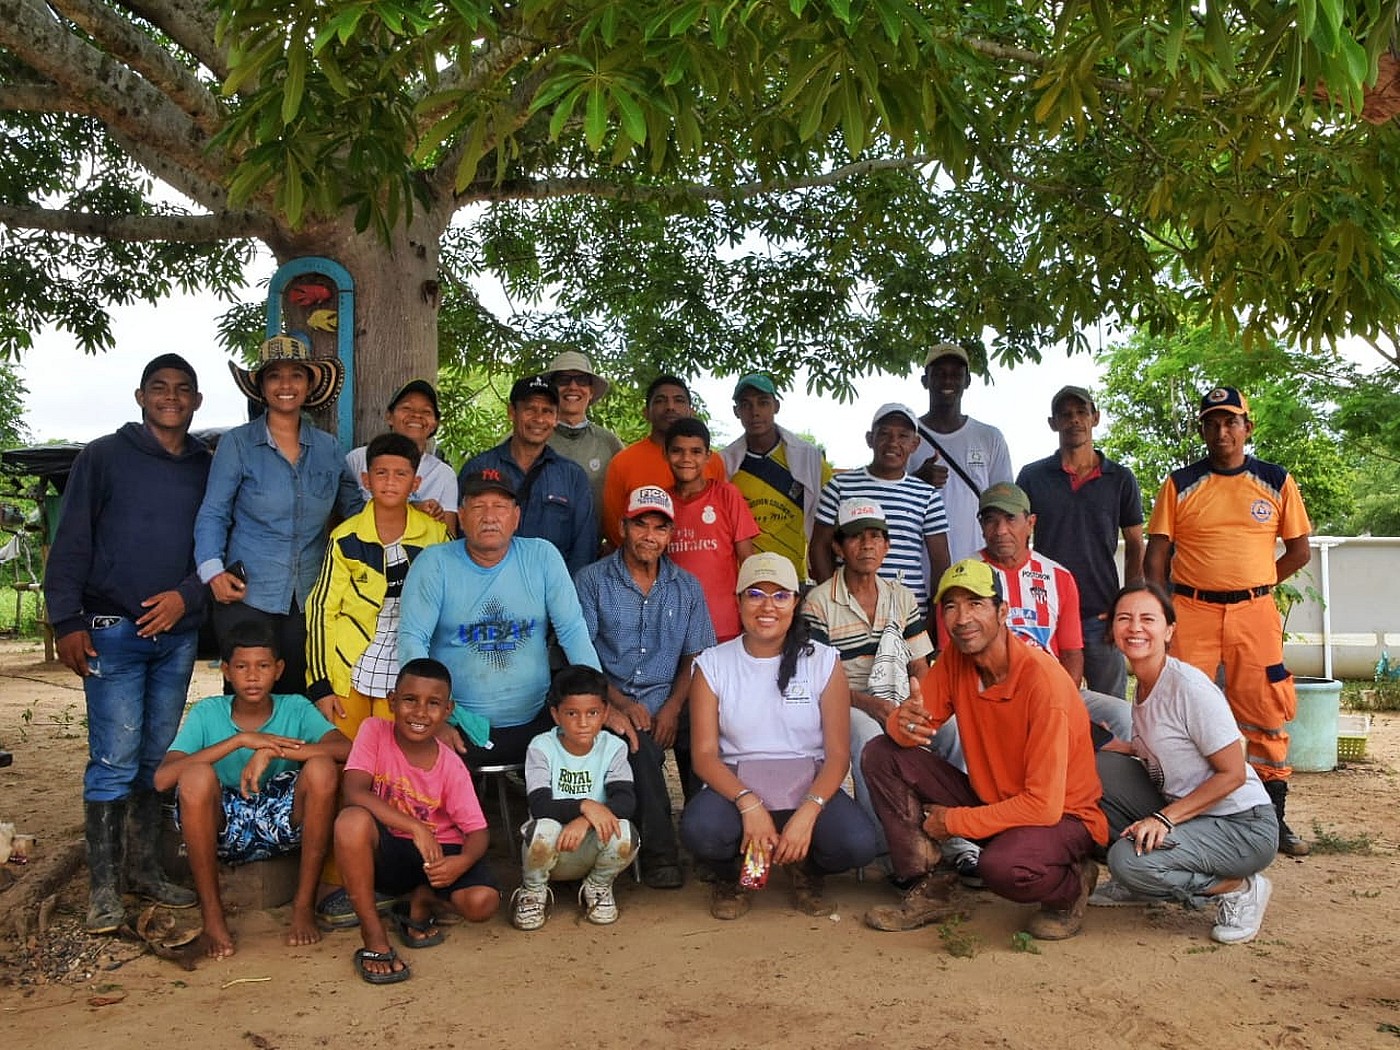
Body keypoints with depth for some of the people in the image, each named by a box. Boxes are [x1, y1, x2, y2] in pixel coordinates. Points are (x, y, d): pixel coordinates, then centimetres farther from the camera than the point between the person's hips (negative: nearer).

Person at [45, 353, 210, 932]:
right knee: (115, 759, -6)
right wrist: (67, 622, -9)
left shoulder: (208, 468, 9)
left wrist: (188, 596, -6)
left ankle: (143, 867, 22)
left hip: (178, 632, 4)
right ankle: (103, 888, 2)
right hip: (113, 630, -4)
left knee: (159, 755, 10)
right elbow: (70, 545, -2)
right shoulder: (103, 457, 1)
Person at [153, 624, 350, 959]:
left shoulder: (296, 708, -4)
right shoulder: (207, 713, -4)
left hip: (282, 824, 1)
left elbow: (347, 749, -22)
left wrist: (272, 751, -28)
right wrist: (240, 740, -26)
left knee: (322, 768, -27)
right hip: (224, 828, 0)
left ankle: (304, 906, -12)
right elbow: (162, 778, -20)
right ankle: (212, 914, -13)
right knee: (196, 777, -30)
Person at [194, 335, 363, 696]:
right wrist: (213, 570, -15)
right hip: (247, 597, -3)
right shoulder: (237, 443, 1)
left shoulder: (328, 448, 9)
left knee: (297, 696, 7)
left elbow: (354, 507, 14)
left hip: (310, 599, 3)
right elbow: (213, 514, 0)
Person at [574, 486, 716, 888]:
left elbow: (694, 657, 10)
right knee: (640, 746, -34)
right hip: (615, 702, -2)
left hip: (670, 703, 3)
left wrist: (673, 707, -8)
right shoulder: (592, 581, 5)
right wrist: (621, 703, -13)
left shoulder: (687, 587, 14)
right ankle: (658, 854, -20)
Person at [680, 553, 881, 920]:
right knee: (699, 828, -34)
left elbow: (838, 755, -4)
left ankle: (806, 870, 9)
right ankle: (730, 876, 5)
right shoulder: (712, 664, 3)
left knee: (859, 843, -29)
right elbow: (704, 755, -4)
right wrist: (749, 804, -23)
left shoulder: (823, 661, 1)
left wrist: (807, 812, -21)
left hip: (810, 789, 0)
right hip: (736, 788, 0)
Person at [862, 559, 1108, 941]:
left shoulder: (1043, 679, -26)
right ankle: (929, 889, -1)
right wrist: (904, 721, -28)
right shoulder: (955, 660, -5)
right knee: (882, 755, -7)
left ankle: (1071, 883, -2)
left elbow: (1044, 805, -27)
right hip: (990, 800, 6)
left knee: (1002, 866, -39)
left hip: (1064, 817, -6)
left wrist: (953, 821, -19)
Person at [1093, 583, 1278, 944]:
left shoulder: (1190, 687, -21)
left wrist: (1165, 818, -23)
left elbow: (1233, 774, -19)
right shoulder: (1143, 687, 4)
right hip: (1182, 814, 8)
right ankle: (1138, 883, 10)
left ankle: (1239, 890, -2)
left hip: (1243, 827, -8)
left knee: (1129, 859, -27)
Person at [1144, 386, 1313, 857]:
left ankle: (1274, 818, 15)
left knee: (1266, 716, 4)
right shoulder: (1179, 484, 5)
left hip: (1255, 613, 1)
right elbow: (1156, 556, 2)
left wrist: (1251, 585, 5)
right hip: (1190, 612, 0)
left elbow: (1298, 551, 11)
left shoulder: (1277, 482, 7)